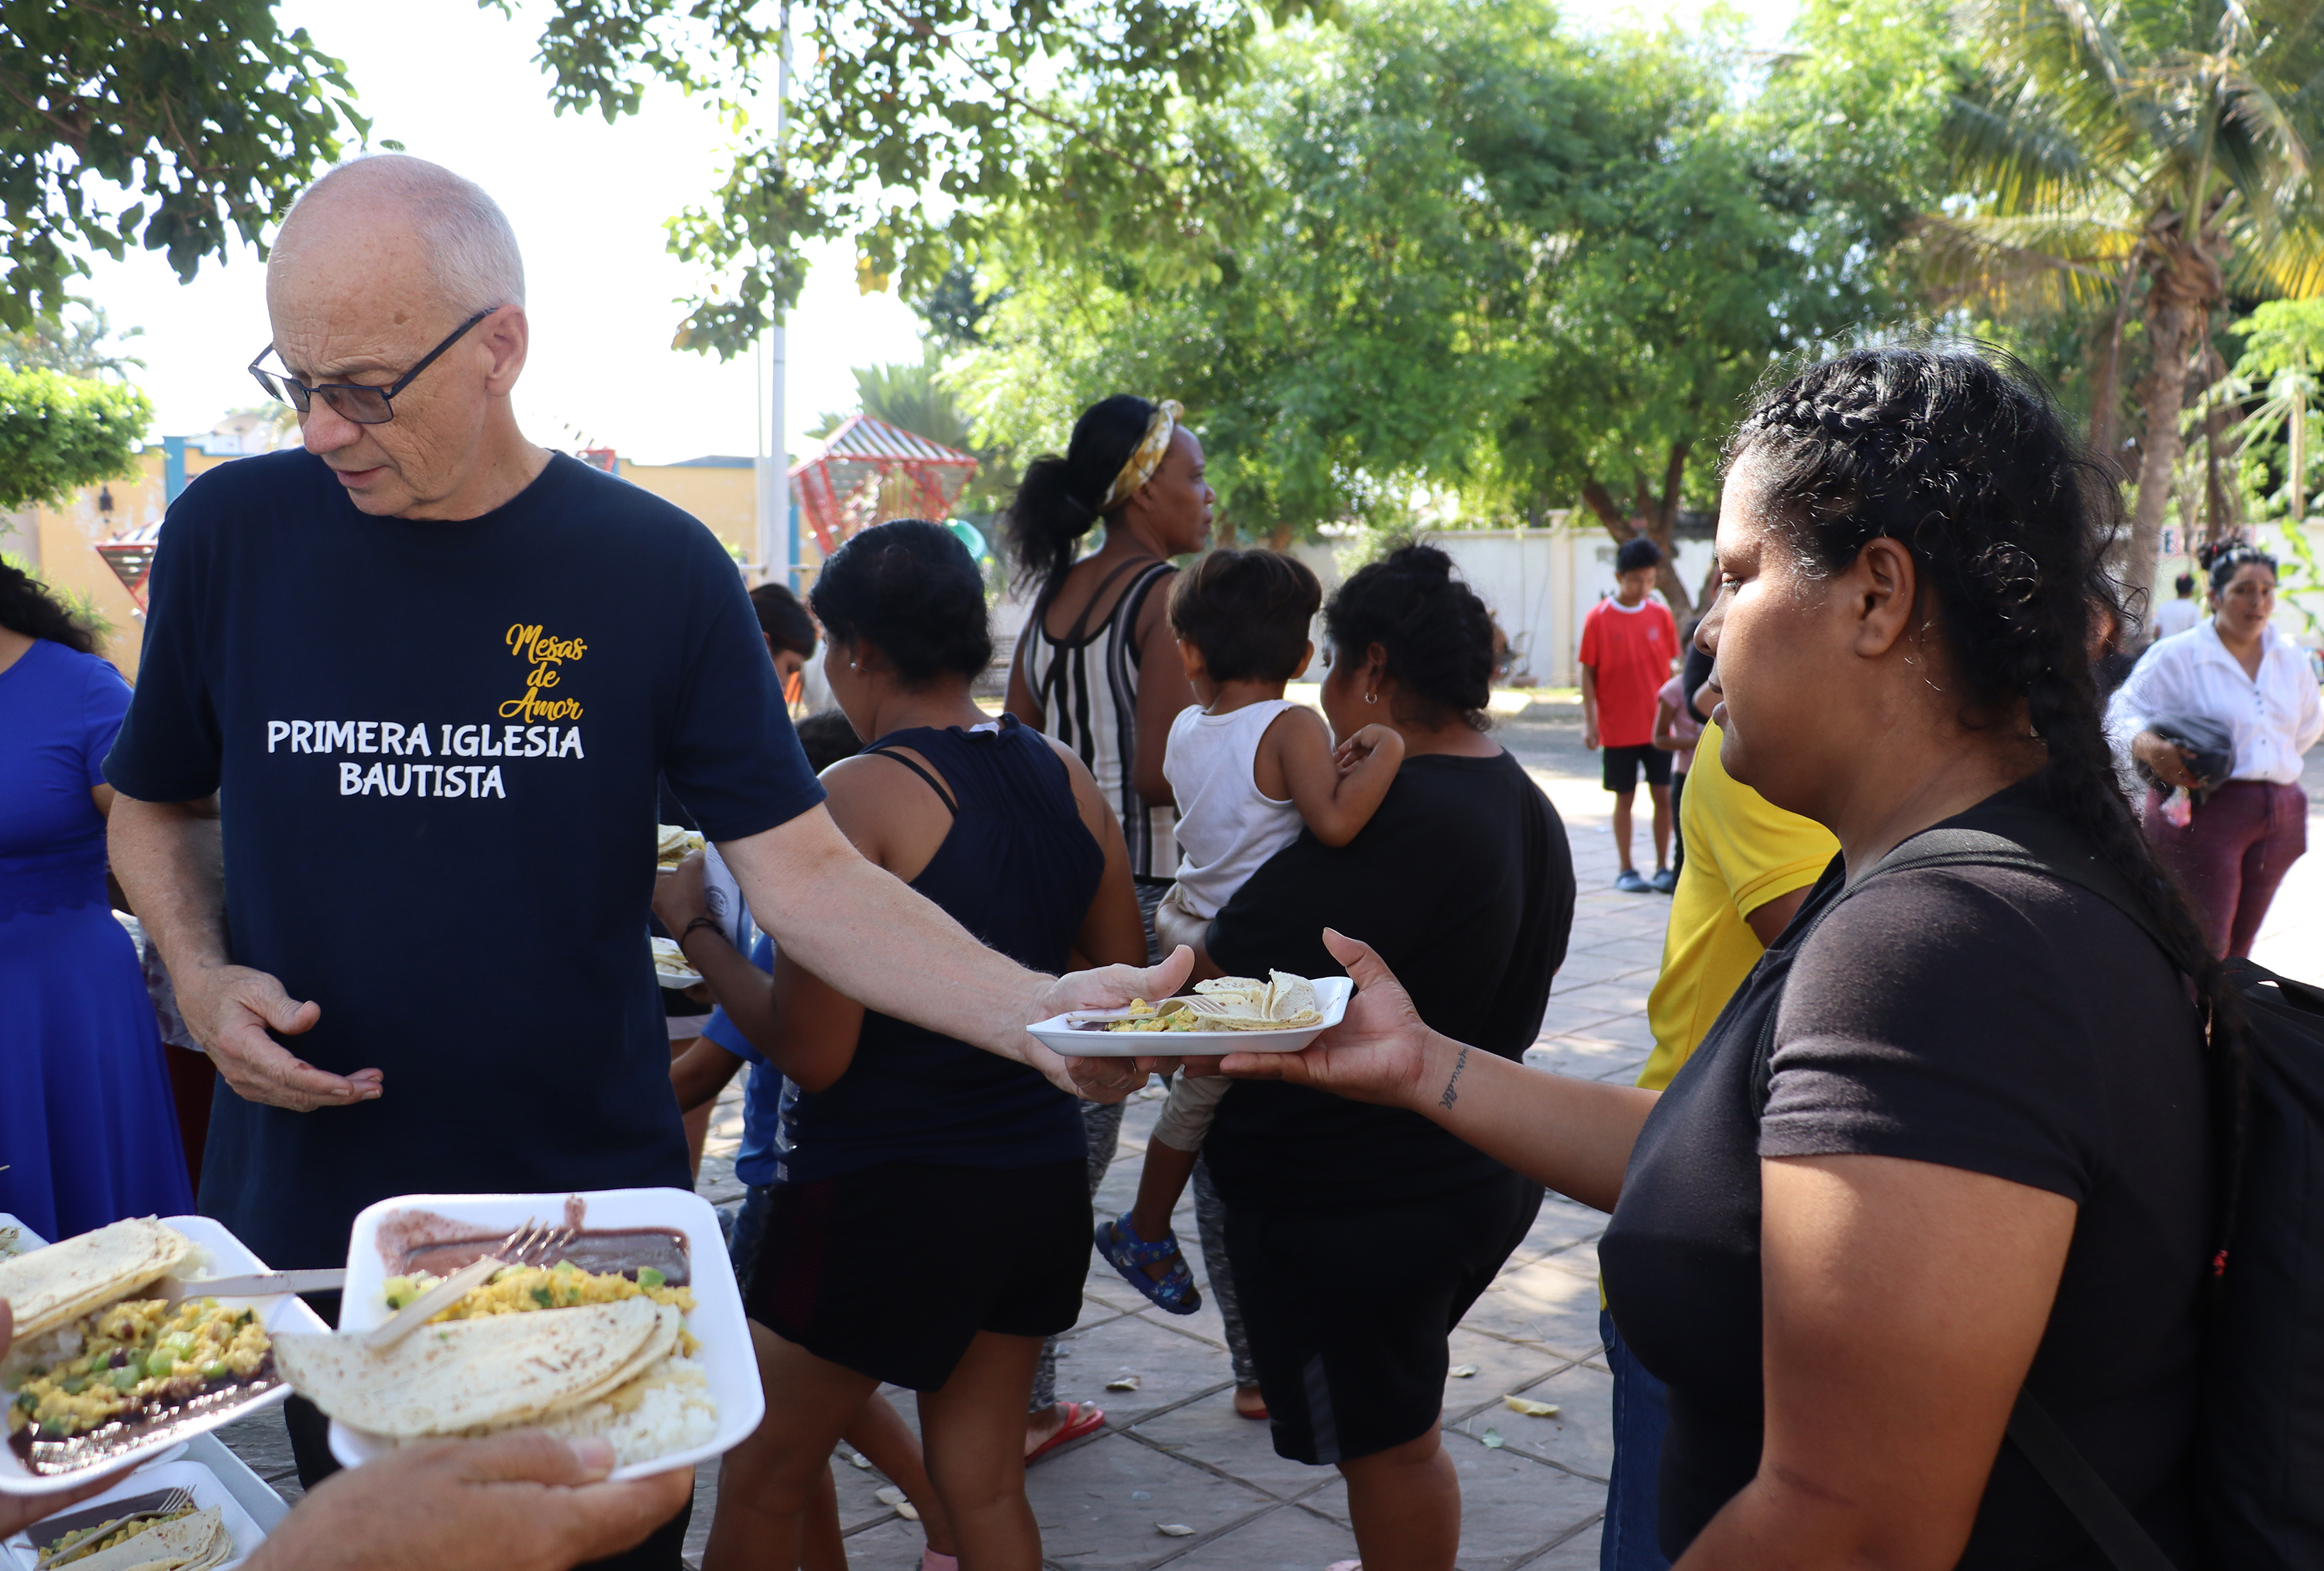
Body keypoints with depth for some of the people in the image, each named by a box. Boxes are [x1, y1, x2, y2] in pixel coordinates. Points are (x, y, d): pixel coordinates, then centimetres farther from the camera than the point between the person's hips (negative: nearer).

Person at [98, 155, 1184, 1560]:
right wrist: (202, 975, -8)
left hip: (594, 1215, -1)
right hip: (306, 1218, 2)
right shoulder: (227, 536, -4)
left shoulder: (655, 568, -9)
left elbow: (808, 875, -11)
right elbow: (159, 806, 12)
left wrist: (1034, 1008, -25)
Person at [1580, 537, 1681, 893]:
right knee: (1625, 797, 6)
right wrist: (1590, 723, -7)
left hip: (1658, 726, 2)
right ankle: (1625, 870, 16)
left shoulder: (1661, 615, 3)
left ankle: (1663, 868, 13)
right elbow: (1588, 673, -3)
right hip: (1618, 728, -2)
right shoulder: (1598, 619, -6)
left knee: (1664, 795, 2)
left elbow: (1671, 667, 9)